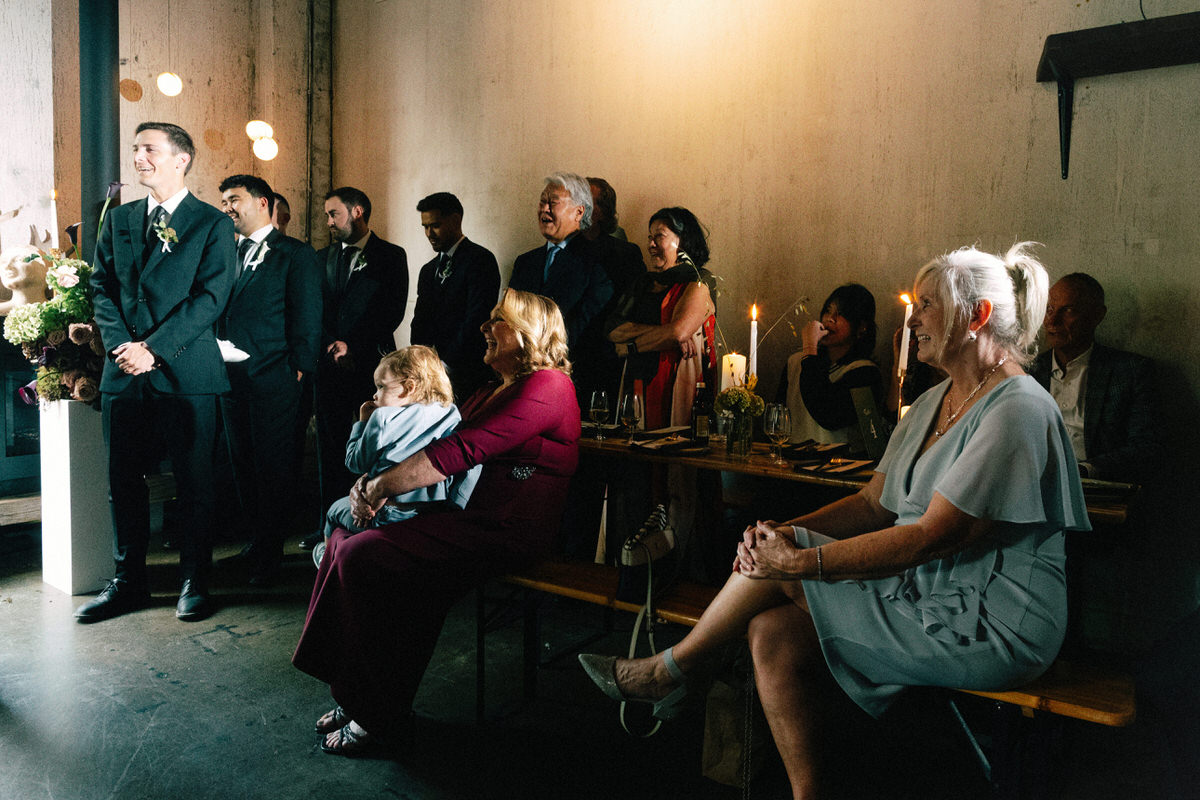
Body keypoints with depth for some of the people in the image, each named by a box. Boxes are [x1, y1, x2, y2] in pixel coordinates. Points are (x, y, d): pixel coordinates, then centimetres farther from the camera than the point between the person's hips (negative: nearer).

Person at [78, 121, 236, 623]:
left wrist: (154, 348, -14)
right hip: (125, 374, 5)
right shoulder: (118, 220, 15)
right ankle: (128, 583, 21)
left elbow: (211, 297, -8)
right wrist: (121, 345, -7)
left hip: (186, 372, -4)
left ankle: (195, 583, 15)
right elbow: (102, 288, 11)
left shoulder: (213, 224, 1)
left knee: (194, 484, 3)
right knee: (124, 482, 9)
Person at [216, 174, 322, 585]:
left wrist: (298, 368, -11)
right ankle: (257, 538, 24)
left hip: (271, 377, -6)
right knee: (243, 463, 11)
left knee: (272, 466, -1)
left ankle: (270, 552, 7)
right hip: (231, 375, 6)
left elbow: (306, 317, -6)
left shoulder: (295, 254, -2)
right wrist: (215, 362, 2)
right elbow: (220, 312, 13)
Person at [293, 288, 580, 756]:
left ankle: (381, 718, -5)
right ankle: (352, 696, 5)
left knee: (362, 558, -19)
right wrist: (373, 481, -2)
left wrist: (380, 487, -15)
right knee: (344, 541, -2)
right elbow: (444, 442, 14)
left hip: (505, 534, -10)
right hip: (467, 519, 10)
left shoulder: (546, 387, -12)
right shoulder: (495, 392, 21)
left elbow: (462, 450, -20)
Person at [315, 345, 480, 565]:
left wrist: (362, 423, 9)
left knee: (336, 509, 26)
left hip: (388, 517, -6)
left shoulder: (384, 418, -12)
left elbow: (356, 463, -2)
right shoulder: (452, 417, 0)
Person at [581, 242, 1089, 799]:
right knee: (773, 633, -10)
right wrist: (785, 531, -6)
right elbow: (873, 503, 10)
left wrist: (803, 559, -23)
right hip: (926, 594, 8)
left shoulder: (1017, 410, -17)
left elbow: (931, 537, -23)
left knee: (787, 561, -15)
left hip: (992, 627, -8)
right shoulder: (934, 402, 13)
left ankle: (668, 669, 7)